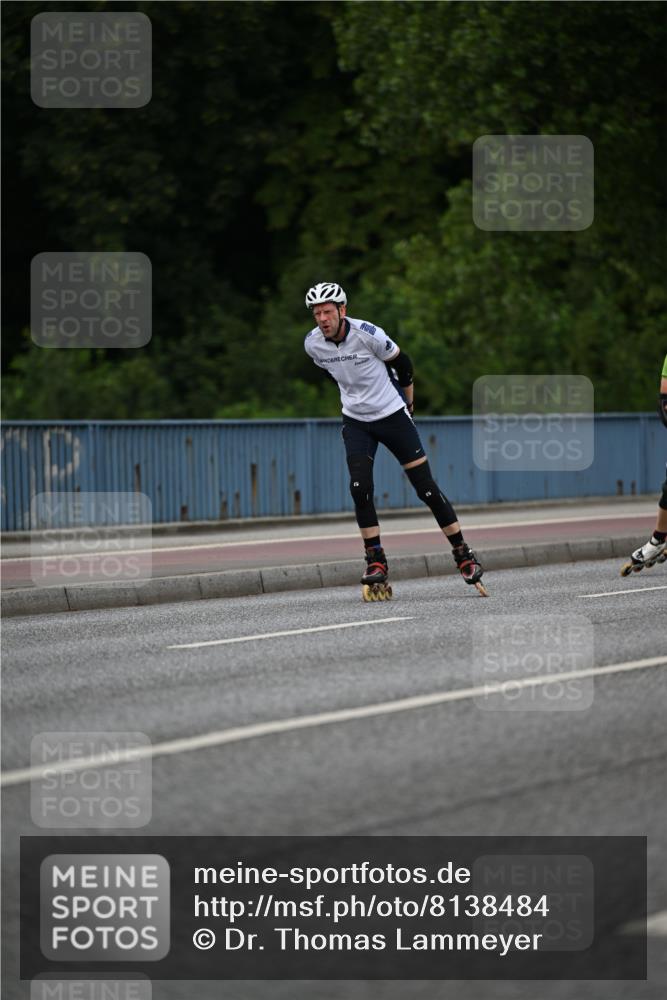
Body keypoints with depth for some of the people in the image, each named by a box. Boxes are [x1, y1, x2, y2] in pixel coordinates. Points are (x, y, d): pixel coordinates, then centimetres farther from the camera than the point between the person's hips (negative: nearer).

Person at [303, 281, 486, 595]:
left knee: (426, 488, -2)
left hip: (393, 416, -3)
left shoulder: (367, 334, -22)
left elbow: (402, 364, -5)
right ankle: (376, 561, -3)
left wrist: (407, 402, 6)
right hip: (356, 422, 3)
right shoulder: (313, 344, -9)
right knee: (360, 489, -14)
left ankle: (463, 554, 7)